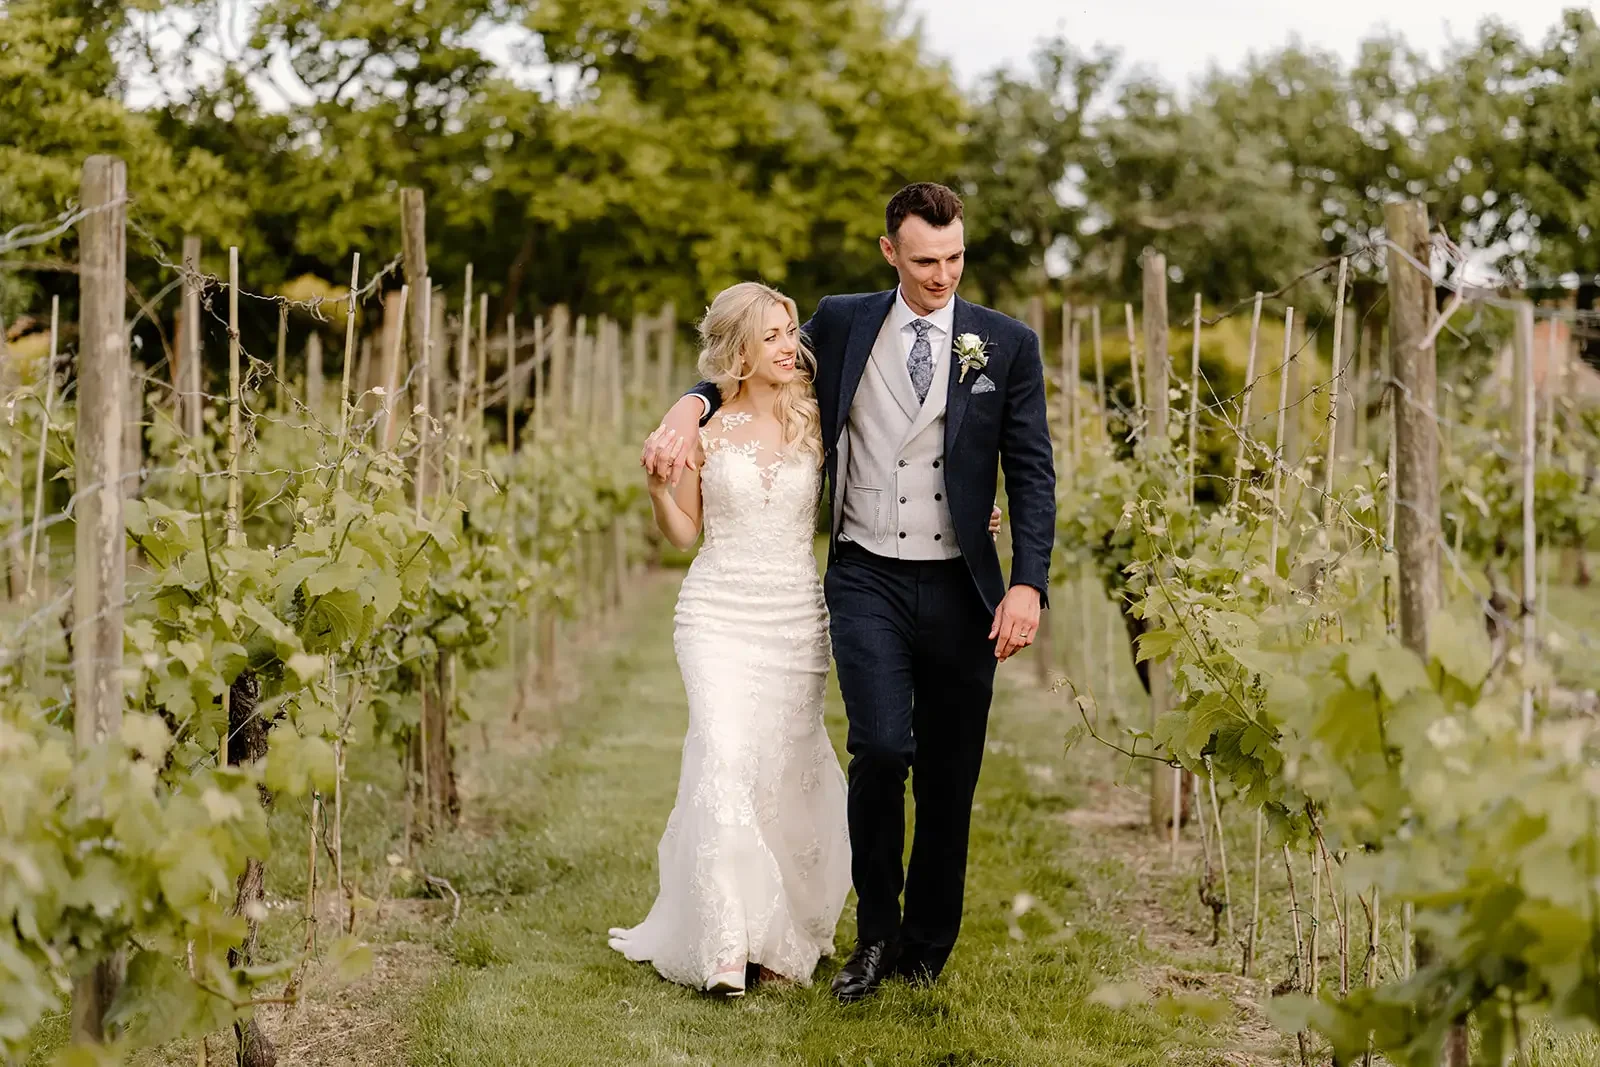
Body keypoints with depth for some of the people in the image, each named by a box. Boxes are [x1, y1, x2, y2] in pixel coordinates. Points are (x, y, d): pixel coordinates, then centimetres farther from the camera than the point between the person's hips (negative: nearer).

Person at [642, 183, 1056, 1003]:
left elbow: (1031, 474, 2)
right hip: (867, 578, 0)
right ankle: (876, 931, 2)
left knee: (947, 778, 5)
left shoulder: (1007, 345, 3)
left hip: (959, 587, 1)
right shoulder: (842, 325, 5)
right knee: (879, 748, -17)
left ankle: (926, 949, 20)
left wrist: (1027, 584, -9)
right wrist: (688, 409, -5)